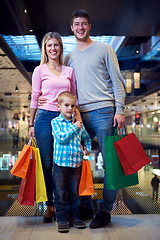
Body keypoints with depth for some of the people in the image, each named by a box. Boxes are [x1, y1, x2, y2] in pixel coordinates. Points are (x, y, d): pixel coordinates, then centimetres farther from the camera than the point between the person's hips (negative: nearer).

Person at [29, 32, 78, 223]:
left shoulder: (69, 71, 12)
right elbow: (34, 98, 6)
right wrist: (31, 124, 3)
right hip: (45, 117, -2)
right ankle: (50, 205, 15)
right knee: (47, 163, 2)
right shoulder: (40, 70, 6)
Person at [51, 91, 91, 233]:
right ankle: (62, 218, 14)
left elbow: (86, 138, 22)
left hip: (77, 162, 4)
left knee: (75, 192, 13)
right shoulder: (56, 121, -2)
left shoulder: (78, 123, 10)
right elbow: (61, 138, -16)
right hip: (61, 162, -3)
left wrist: (87, 148, 5)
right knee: (61, 193, 3)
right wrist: (74, 127, -13)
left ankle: (75, 216, 24)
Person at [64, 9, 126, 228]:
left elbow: (117, 81, 1)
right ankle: (84, 205, 19)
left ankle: (105, 210, 6)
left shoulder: (104, 49, 7)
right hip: (80, 114, 5)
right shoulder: (69, 57, 18)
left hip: (104, 112, -4)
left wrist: (120, 110, -9)